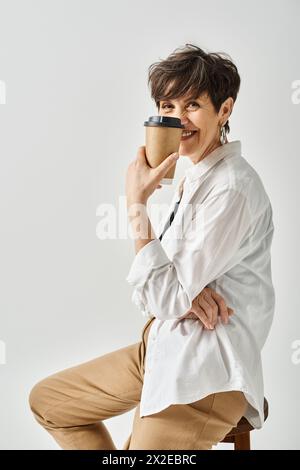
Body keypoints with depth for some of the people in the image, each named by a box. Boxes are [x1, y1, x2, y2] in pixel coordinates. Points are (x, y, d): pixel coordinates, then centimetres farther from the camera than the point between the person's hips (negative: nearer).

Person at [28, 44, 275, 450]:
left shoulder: (232, 187, -18)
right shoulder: (194, 178, 12)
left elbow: (164, 298, -20)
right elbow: (150, 291, 10)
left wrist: (137, 203, -17)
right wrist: (183, 292, -14)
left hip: (205, 373, -10)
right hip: (161, 345, 10)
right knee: (46, 400, 18)